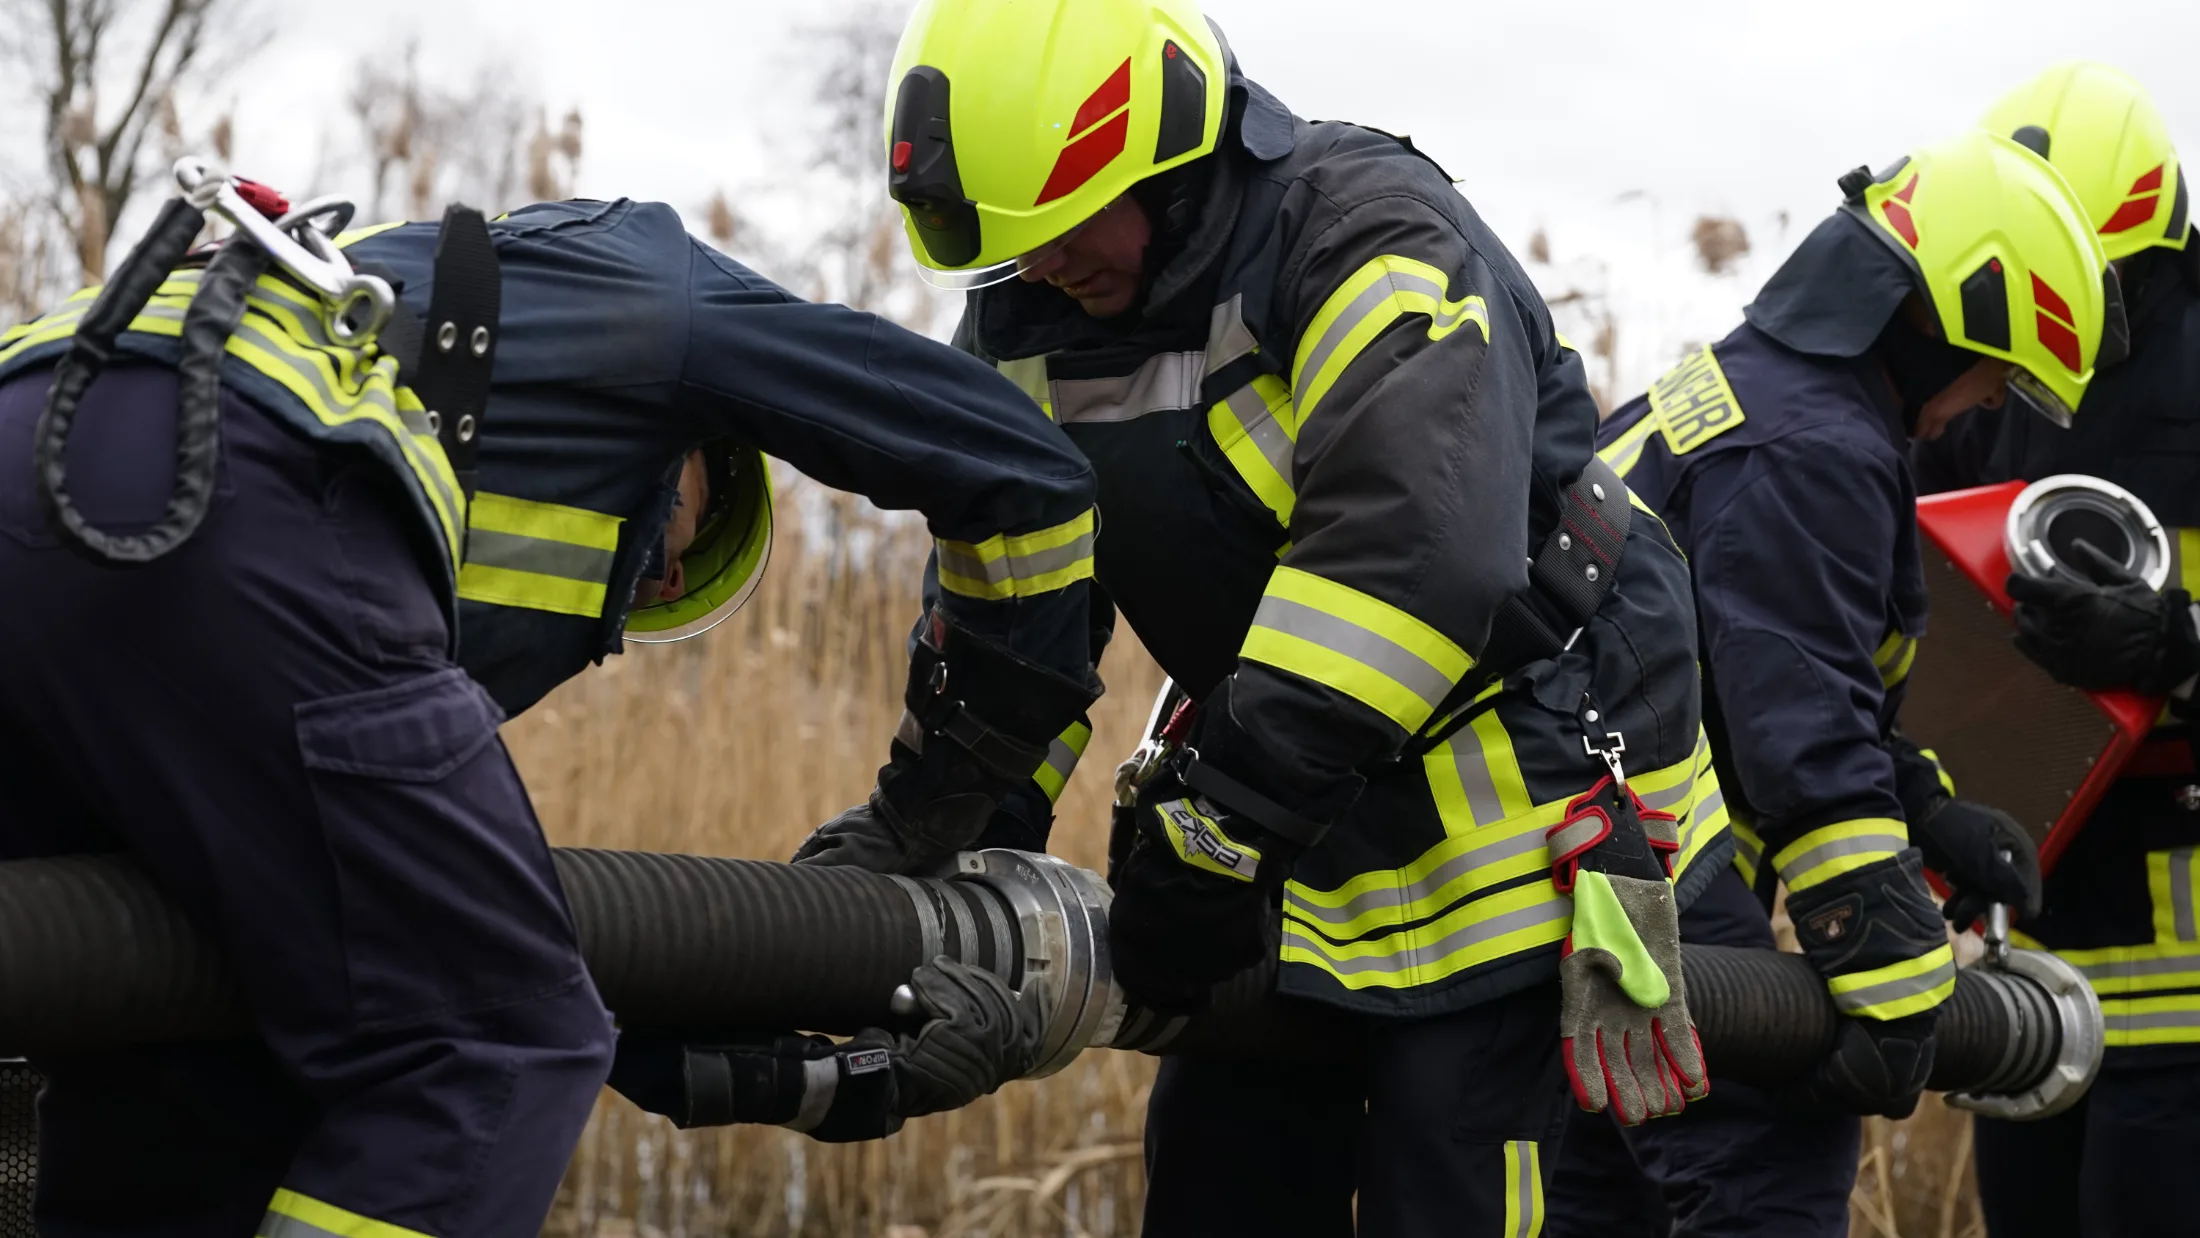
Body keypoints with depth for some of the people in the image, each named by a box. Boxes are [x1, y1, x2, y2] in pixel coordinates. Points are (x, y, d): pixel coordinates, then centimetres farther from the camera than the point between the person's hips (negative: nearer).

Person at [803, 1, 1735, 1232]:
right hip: (1311, 839, 8)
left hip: (1523, 800, -8)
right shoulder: (1028, 328, 1)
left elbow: (1412, 566, -36)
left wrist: (1214, 831, -38)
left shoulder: (1374, 242, -23)